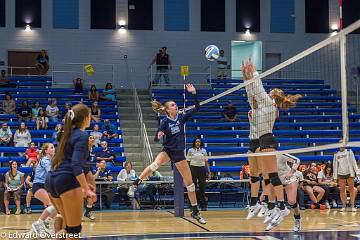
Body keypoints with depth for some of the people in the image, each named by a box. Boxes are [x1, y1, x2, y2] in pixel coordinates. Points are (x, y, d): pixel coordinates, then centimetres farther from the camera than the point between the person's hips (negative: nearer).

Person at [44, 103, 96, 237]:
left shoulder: (69, 133, 21)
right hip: (66, 181, -9)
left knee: (69, 226, 16)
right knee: (75, 229, -4)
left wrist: (82, 184, 33)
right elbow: (76, 165, -18)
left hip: (51, 180, 9)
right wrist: (86, 189, -21)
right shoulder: (82, 135, -5)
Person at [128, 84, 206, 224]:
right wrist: (159, 136, -34)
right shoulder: (165, 122, -8)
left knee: (189, 182, 3)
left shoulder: (181, 118, 0)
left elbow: (197, 108, -3)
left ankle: (195, 212, 13)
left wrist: (194, 94, -14)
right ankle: (134, 186, -31)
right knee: (155, 165, -38)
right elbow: (156, 140, -10)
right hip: (167, 150, -3)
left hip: (179, 152, 3)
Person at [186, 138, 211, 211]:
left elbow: (206, 162, 11)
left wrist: (209, 172, 4)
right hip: (193, 169, -2)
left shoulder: (204, 151, 10)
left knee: (202, 188, 2)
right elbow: (188, 162, 3)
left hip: (202, 169, 2)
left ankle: (203, 206, 7)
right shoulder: (190, 151, 4)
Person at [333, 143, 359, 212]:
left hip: (349, 172, -2)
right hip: (340, 174, 2)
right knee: (342, 190, 0)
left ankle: (352, 205, -1)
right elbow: (335, 165, 11)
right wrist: (335, 176, 6)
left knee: (351, 189, -3)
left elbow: (353, 162, 2)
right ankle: (344, 206, 4)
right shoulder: (336, 154, 10)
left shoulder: (349, 152, 6)